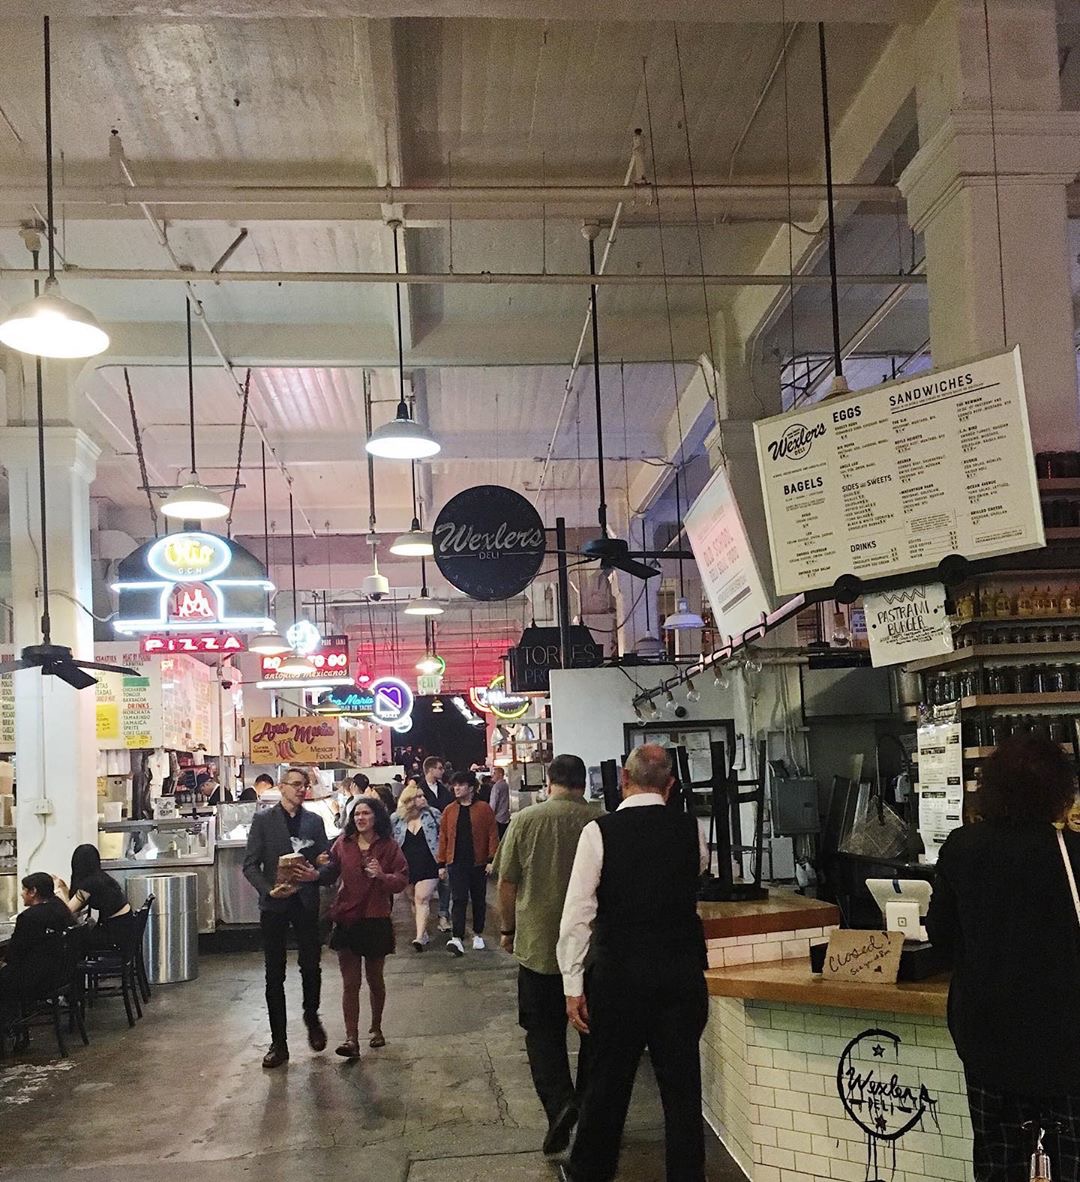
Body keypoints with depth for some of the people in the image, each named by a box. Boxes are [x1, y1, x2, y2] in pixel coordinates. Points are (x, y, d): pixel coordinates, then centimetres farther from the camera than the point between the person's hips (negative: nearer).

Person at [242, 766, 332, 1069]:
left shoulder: (314, 822, 7)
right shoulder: (263, 820, -1)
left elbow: (326, 861, 8)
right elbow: (250, 865, -4)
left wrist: (316, 874, -15)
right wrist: (270, 889, -18)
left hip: (306, 904, 2)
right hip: (274, 904, -2)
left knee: (311, 967, 6)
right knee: (274, 976, 4)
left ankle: (312, 1018, 34)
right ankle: (278, 1042, 13)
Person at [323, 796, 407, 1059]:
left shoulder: (389, 846, -4)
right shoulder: (343, 844, 2)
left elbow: (402, 880, -5)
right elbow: (330, 874, 5)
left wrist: (382, 875, -23)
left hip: (376, 920, -1)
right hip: (347, 920, 1)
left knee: (375, 979, 15)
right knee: (350, 983, -2)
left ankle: (376, 1028, 34)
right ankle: (351, 1039, -1)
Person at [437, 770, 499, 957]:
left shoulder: (483, 809, -2)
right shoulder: (449, 810, 5)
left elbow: (493, 835, -4)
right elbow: (443, 838, 6)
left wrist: (491, 860, -11)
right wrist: (441, 864, 3)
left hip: (478, 863, -1)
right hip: (456, 863, 1)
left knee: (479, 900, 11)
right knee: (458, 900, -9)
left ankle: (478, 935, 26)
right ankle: (457, 938, -16)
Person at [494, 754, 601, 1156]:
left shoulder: (526, 820, -6)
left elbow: (506, 883, -1)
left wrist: (509, 929, 13)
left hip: (538, 945, -1)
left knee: (543, 1032, 9)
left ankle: (559, 1101, -11)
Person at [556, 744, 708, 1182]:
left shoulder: (599, 831, -9)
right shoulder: (690, 829, -1)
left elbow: (578, 913, -11)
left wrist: (573, 986, -5)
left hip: (619, 973, -2)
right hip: (683, 972, 2)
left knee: (608, 1080, 14)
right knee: (682, 1082, 12)